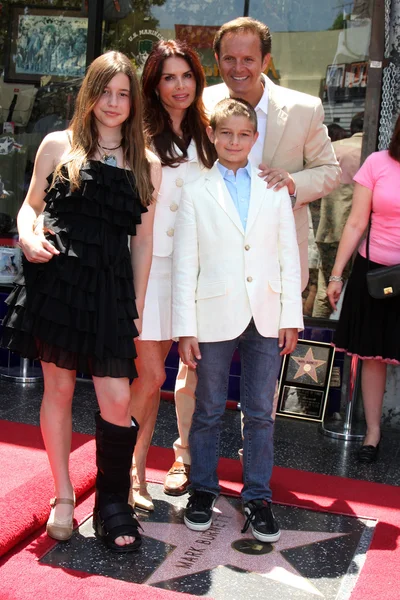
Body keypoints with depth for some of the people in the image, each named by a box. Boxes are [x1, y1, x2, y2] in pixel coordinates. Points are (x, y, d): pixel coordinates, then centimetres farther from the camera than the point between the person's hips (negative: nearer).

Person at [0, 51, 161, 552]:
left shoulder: (147, 165, 9)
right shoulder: (58, 145, 7)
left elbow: (143, 240, 9)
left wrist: (137, 306, 7)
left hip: (110, 288, 1)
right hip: (56, 280, 0)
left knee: (117, 401, -5)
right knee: (58, 388, 7)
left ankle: (112, 504, 15)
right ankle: (63, 497, 24)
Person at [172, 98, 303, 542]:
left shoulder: (275, 191, 10)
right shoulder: (196, 194, 4)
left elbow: (289, 256, 8)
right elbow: (184, 265, 0)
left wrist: (291, 316, 1)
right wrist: (185, 328, -5)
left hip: (266, 318, 2)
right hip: (215, 318, -1)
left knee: (260, 413, 7)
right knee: (209, 411, 9)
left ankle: (257, 498, 20)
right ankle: (202, 490, 25)